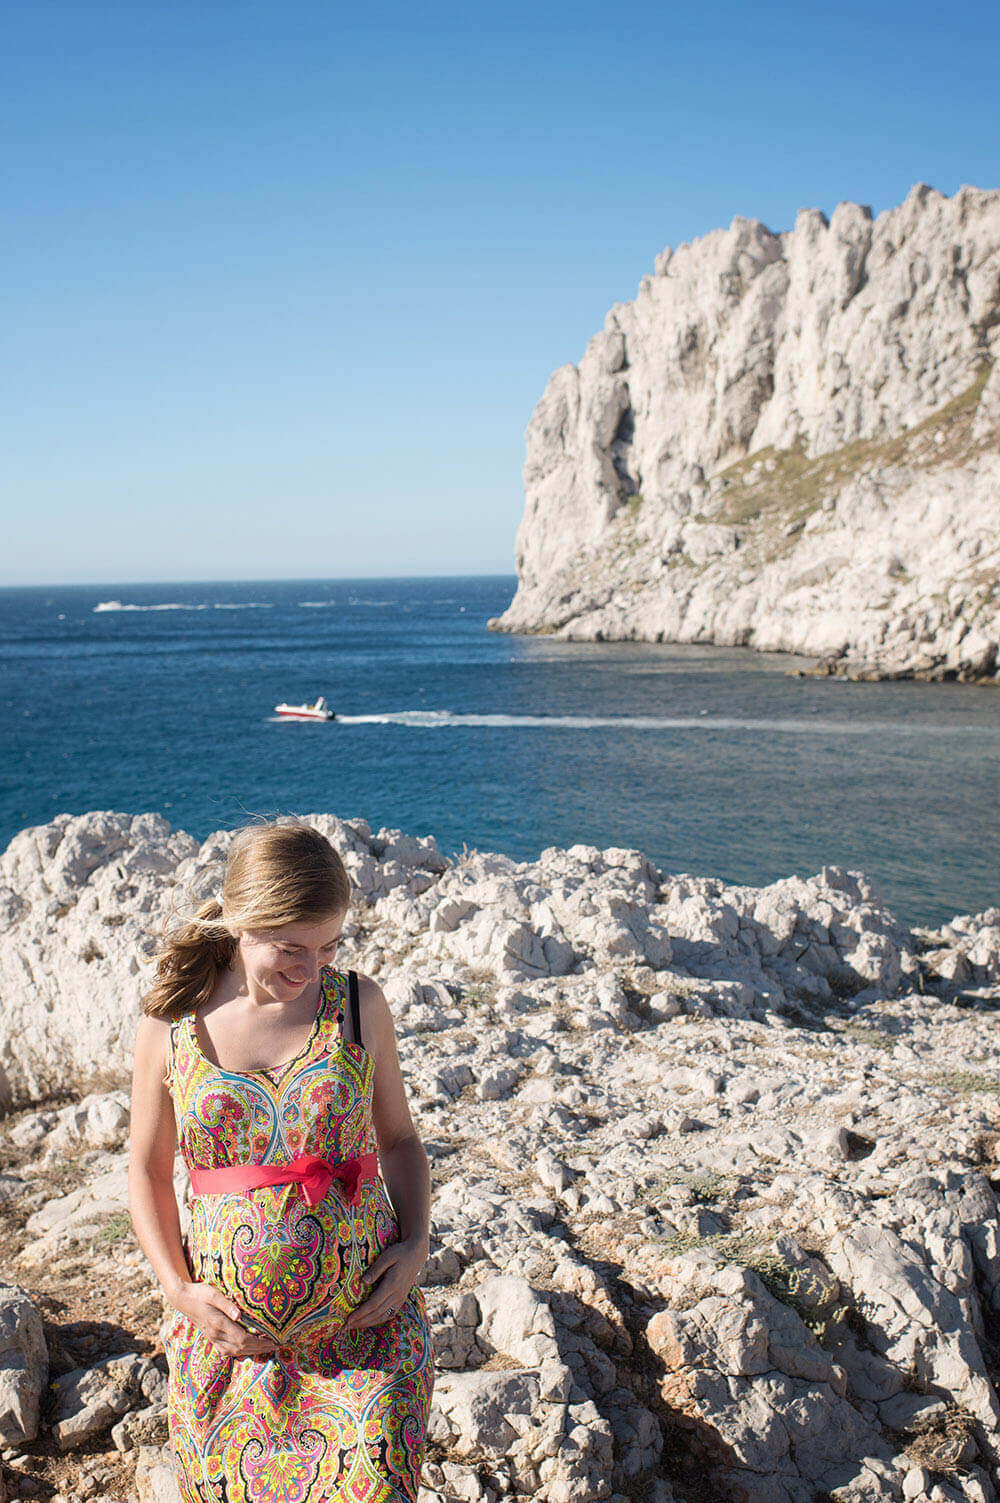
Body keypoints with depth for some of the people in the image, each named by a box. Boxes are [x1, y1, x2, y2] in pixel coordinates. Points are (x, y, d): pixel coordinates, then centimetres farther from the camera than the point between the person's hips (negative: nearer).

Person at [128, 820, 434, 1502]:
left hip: (363, 1325, 0)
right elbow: (148, 1171, 6)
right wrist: (180, 1290, -4)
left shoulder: (358, 1004, -3)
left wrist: (416, 1245, -5)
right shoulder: (170, 1024, -4)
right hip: (230, 1335, 1)